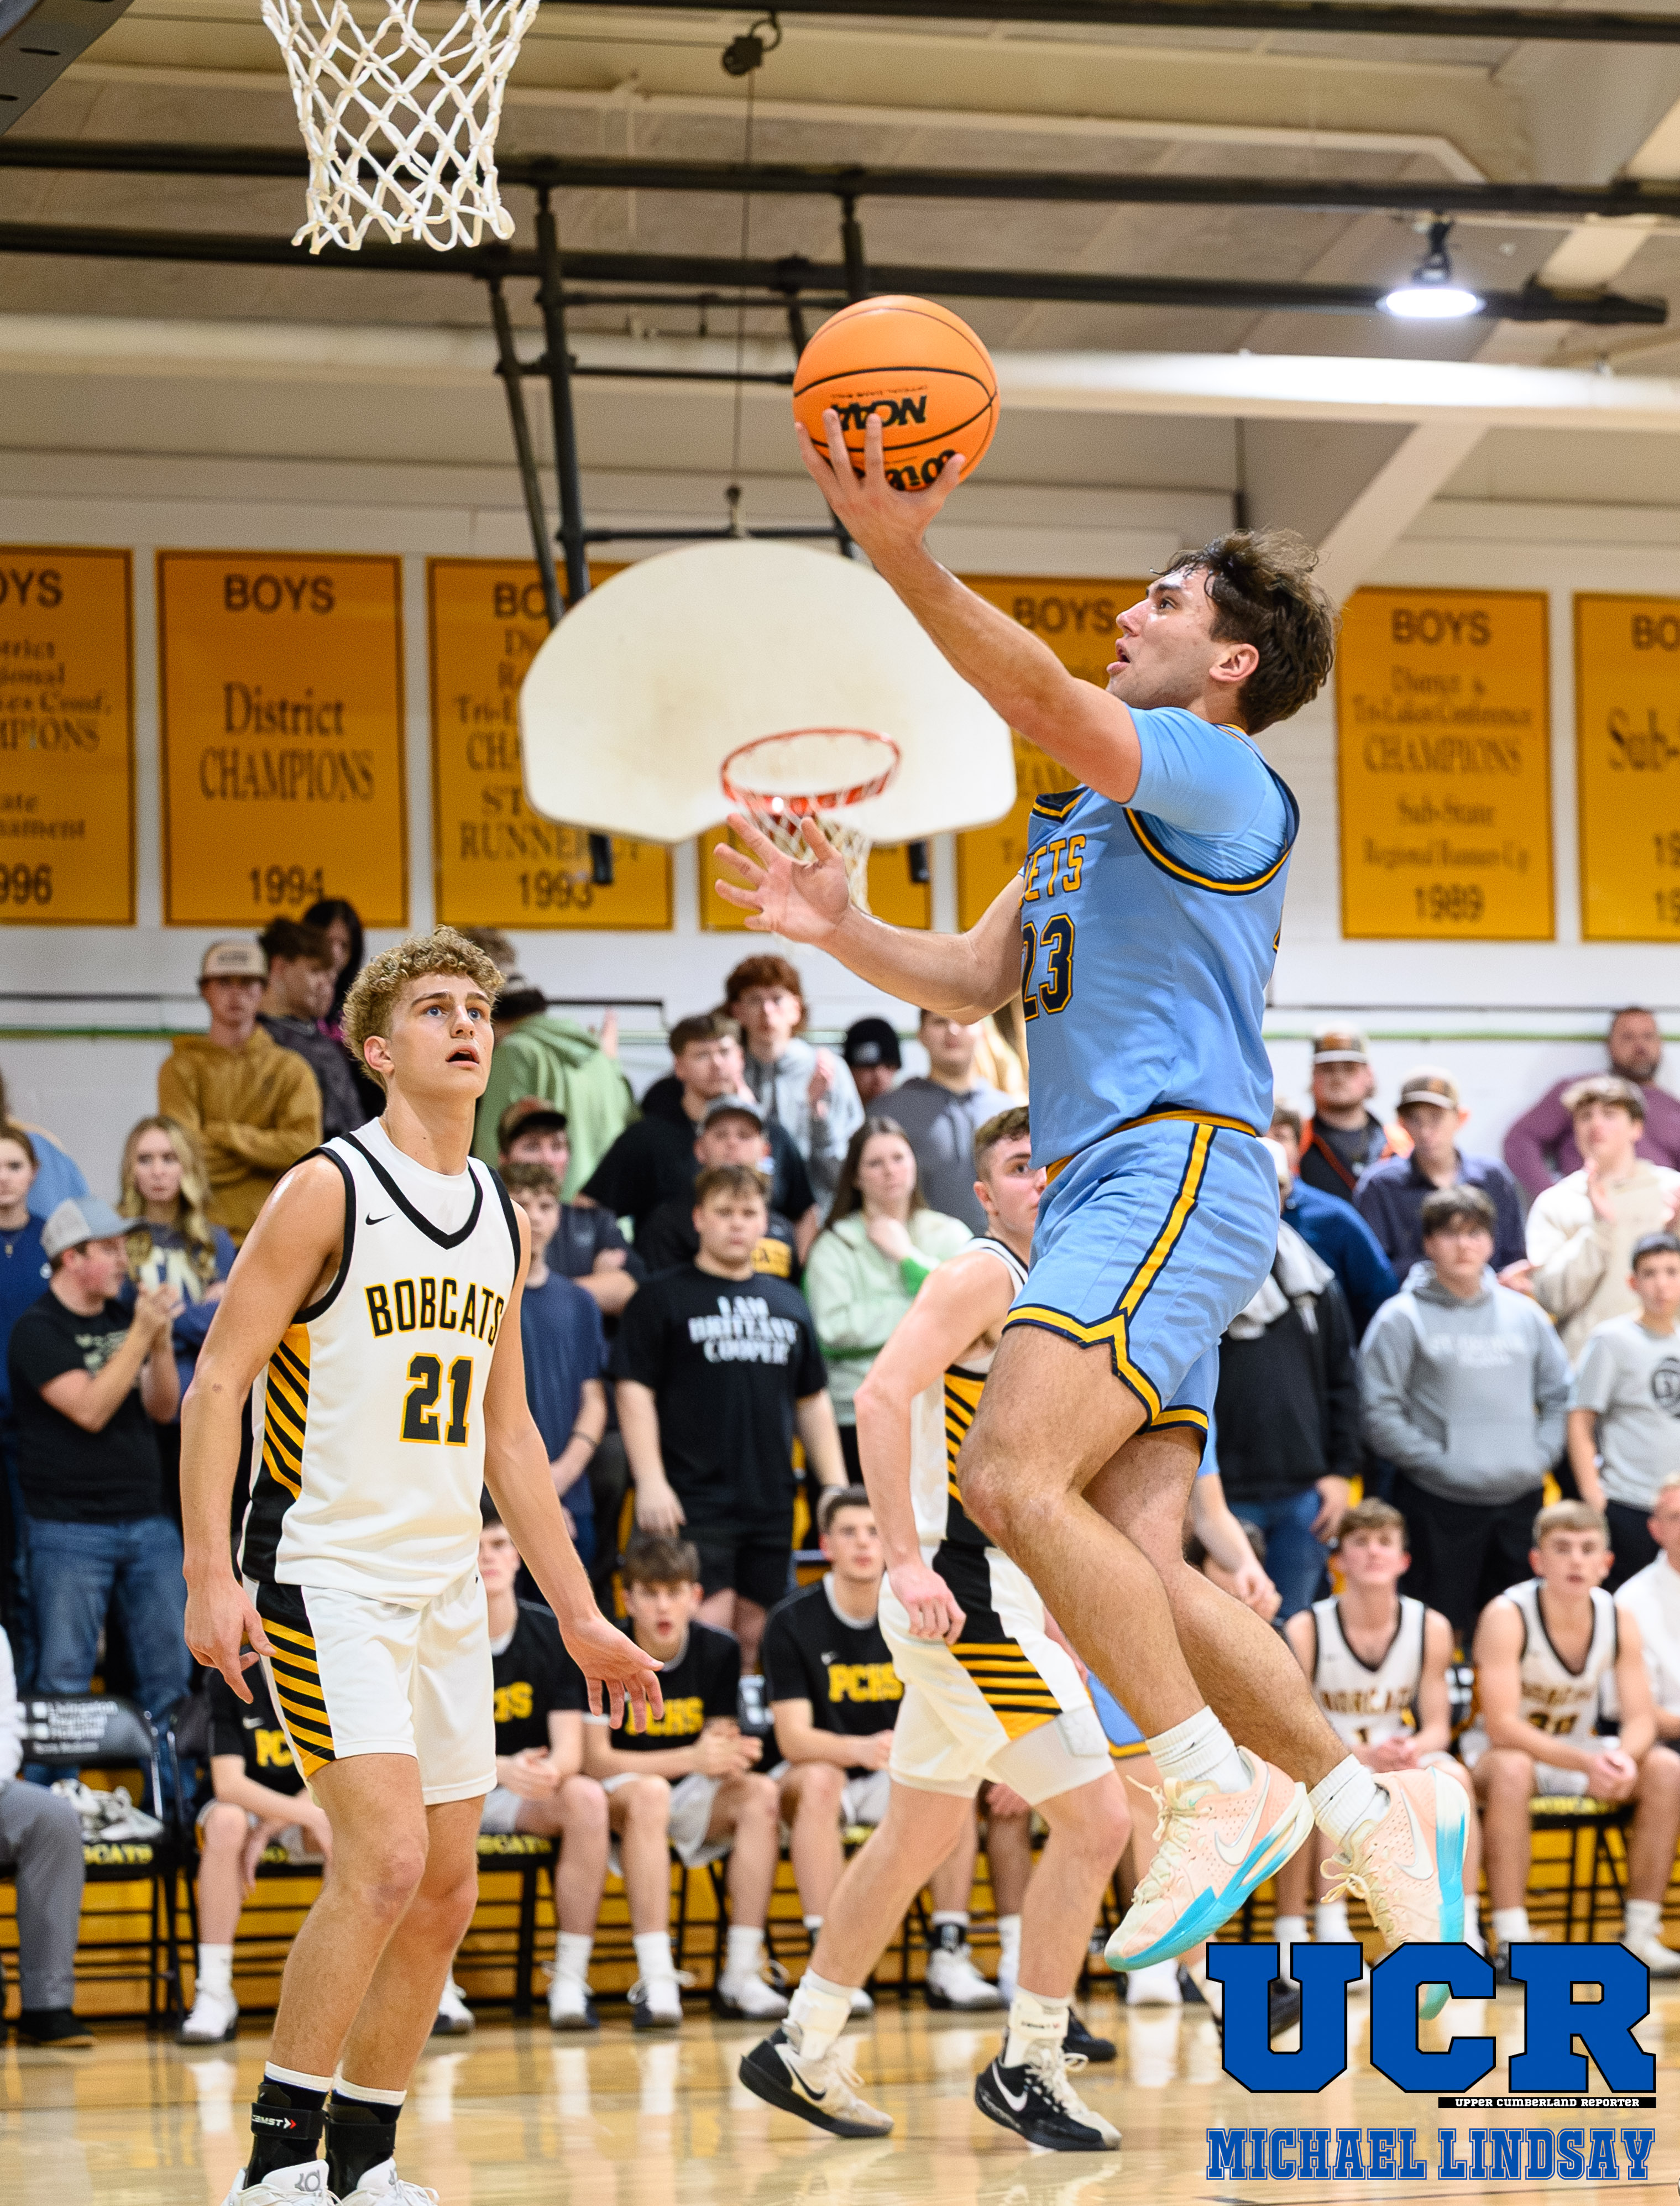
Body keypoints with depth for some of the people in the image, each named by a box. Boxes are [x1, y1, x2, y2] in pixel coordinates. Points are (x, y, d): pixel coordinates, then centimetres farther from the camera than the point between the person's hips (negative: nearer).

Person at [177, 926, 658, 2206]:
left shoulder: (503, 1221, 13)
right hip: (325, 1580, -7)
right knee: (386, 1856, -19)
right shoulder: (327, 1192, -8)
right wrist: (211, 1573, -21)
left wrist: (580, 1617, 18)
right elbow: (218, 1383, -11)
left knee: (446, 1894, 6)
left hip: (447, 1592, 7)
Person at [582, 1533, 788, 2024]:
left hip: (691, 1800, 4)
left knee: (760, 1792, -25)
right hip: (616, 1796, -4)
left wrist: (731, 1754, -24)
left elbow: (720, 1750, 2)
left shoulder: (719, 1652, -1)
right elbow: (596, 1759, -16)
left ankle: (741, 1976, -25)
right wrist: (691, 1759, -25)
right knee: (649, 1792, -38)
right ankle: (656, 1983, -43)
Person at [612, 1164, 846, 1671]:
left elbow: (813, 1401, 21)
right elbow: (634, 1391, -5)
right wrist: (651, 1482, -14)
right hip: (694, 1500, -5)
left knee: (755, 1635, 6)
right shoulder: (662, 1300, 1)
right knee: (708, 1629, -14)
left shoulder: (788, 1304, 17)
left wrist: (836, 1487, 13)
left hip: (771, 1505, 5)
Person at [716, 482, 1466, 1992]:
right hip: (1104, 1193, 9)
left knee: (1014, 1478, -23)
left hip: (1176, 1172, -9)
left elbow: (1044, 699, -20)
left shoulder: (1218, 774, -3)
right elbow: (977, 978, 26)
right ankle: (1370, 1806, 9)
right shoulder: (1092, 817, 26)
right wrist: (838, 932, 9)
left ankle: (1221, 1788, -19)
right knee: (1131, 1568, 1)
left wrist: (907, 562, -31)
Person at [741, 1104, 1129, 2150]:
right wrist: (908, 1560, -29)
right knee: (1096, 1818, -10)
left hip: (994, 1590, 10)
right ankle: (1028, 2069, 0)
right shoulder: (982, 1278, -11)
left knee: (922, 1832, 17)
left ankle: (804, 2051, 26)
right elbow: (882, 1397, -23)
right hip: (966, 1593, -10)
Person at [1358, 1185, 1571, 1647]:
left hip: (1521, 1498, 4)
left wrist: (1541, 1453, 2)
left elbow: (1561, 1395, 16)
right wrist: (1435, 1460, -13)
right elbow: (1380, 1411, -7)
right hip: (1440, 1504, -4)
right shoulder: (1402, 1318, -3)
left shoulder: (1525, 1314, 11)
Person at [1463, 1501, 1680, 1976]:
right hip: (1498, 1751, -5)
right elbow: (1501, 1726, -30)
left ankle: (1641, 1935, -13)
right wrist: (1586, 1763, -43)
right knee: (1512, 1770, -40)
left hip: (1578, 1751, 5)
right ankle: (1511, 1942, -37)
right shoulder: (1507, 1616, -22)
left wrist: (1624, 1758, -34)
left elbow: (1641, 1719, -8)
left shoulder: (1619, 1620, -7)